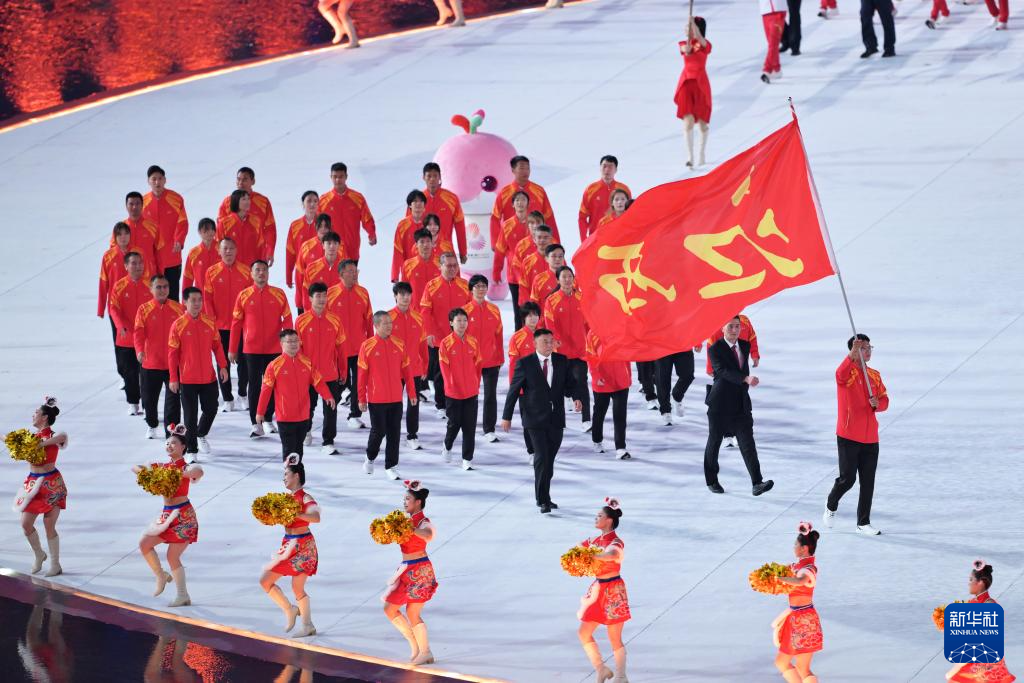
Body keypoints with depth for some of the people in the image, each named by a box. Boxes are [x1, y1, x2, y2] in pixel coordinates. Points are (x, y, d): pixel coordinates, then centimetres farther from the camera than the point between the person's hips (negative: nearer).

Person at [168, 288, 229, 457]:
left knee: (211, 409, 12)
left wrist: (223, 366, 1)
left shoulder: (210, 322, 0)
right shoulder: (178, 325, -9)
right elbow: (172, 353, -6)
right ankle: (191, 449, 12)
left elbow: (217, 345, 8)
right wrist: (173, 378, -7)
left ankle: (201, 435, 40)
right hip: (187, 379, -3)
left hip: (209, 377, 3)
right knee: (191, 416, 2)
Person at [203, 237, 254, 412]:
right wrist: (211, 319, -7)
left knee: (243, 361, 5)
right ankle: (227, 399, 13)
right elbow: (206, 298, -1)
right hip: (220, 325, 0)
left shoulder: (245, 271, -1)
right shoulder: (212, 272, -1)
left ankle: (242, 395, 23)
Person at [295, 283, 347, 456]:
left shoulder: (334, 321, -1)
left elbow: (340, 348, 5)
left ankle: (328, 443, 3)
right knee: (308, 407, 16)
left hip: (330, 375, 1)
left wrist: (343, 372, 7)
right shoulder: (302, 321, -6)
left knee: (330, 410, -3)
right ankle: (306, 431, 43)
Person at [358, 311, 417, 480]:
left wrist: (411, 393, 8)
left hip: (396, 398, 3)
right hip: (376, 399, -3)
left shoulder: (399, 346, 4)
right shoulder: (367, 347, -6)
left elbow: (406, 371, 9)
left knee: (394, 433, 3)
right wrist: (361, 398, -3)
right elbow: (362, 374, -4)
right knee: (378, 431, 4)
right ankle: (370, 458, 30)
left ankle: (391, 467, 11)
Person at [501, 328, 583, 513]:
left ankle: (543, 497, 23)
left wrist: (576, 397, -15)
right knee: (541, 457, -12)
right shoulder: (525, 363, -5)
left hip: (556, 419, 4)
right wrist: (507, 416, -3)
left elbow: (569, 382, 8)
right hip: (535, 419, -4)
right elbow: (514, 390, -2)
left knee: (549, 459, 11)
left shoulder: (562, 361, 6)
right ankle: (543, 500, -9)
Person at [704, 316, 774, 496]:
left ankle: (757, 483, -17)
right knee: (714, 442, 9)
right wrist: (746, 379, -39)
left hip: (741, 404, 4)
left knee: (748, 444, -7)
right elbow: (723, 371, -27)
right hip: (720, 405, -4)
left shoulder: (745, 346, 8)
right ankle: (711, 480, 24)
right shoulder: (715, 349, -11)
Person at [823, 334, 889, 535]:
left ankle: (863, 522, 13)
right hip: (848, 436, -5)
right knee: (847, 479, -4)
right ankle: (831, 505, 26)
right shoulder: (848, 372, -8)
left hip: (870, 438, 5)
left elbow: (884, 400, 15)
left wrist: (878, 403, -9)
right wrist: (853, 354, -47)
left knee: (868, 482, 4)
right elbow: (841, 374, -33)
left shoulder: (874, 375, 11)